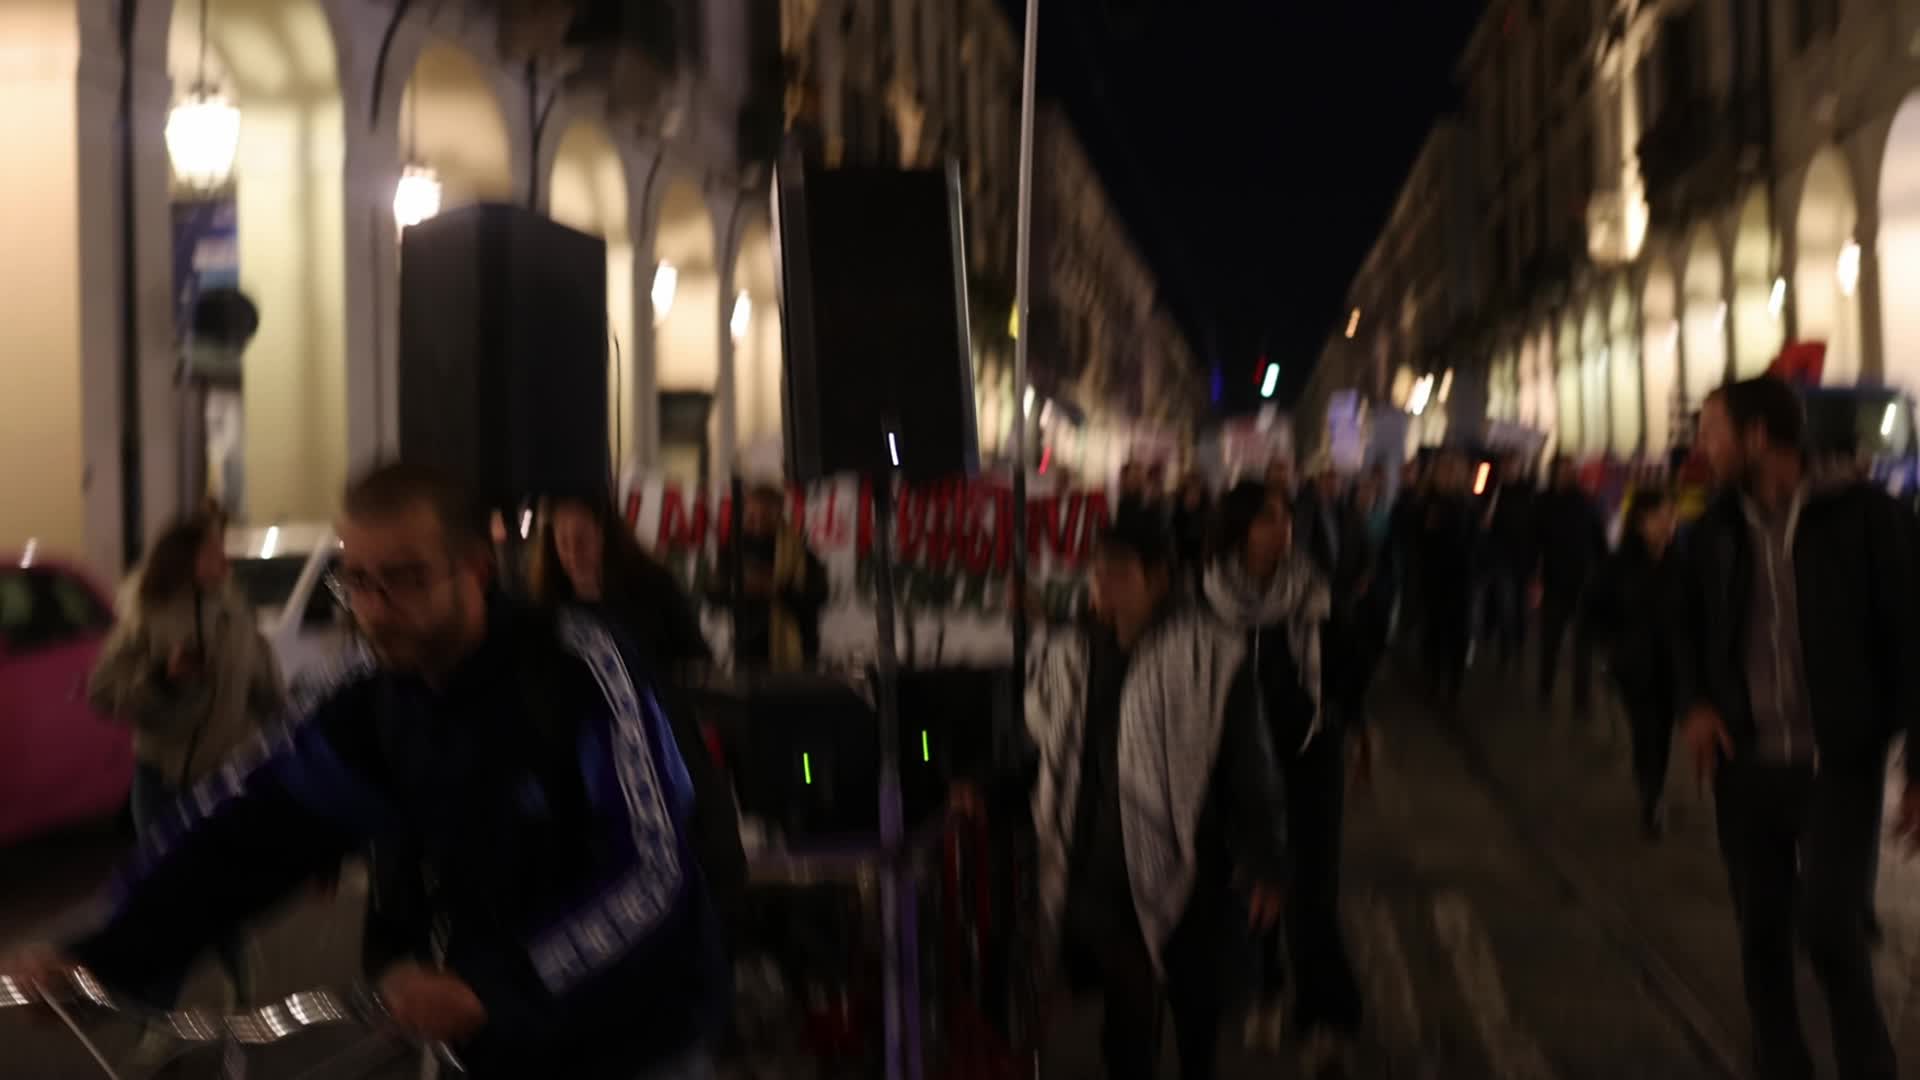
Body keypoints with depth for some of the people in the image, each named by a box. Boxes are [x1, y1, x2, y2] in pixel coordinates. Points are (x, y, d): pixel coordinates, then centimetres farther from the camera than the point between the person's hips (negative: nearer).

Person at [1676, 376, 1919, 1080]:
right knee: (1762, 934, 8)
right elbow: (1694, 630, 20)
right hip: (1746, 764, 4)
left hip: (1838, 764, -4)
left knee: (1827, 926, -14)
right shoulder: (1713, 531, 5)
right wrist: (1697, 704, 1)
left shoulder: (1862, 515, -8)